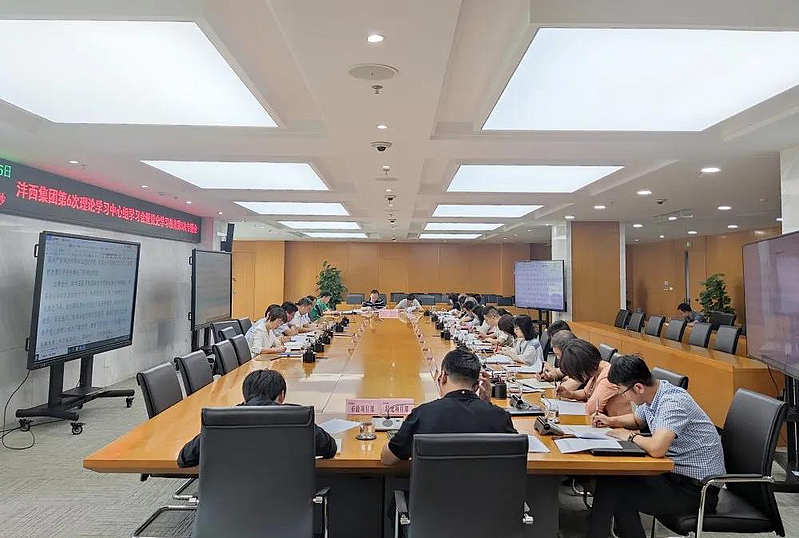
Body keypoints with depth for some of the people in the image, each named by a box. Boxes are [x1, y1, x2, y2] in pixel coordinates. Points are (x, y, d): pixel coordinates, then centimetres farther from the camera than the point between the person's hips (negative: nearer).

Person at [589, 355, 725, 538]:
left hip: (696, 487, -9)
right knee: (610, 477, 1)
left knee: (617, 490, -11)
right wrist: (611, 421, 6)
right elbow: (637, 419, 25)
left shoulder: (673, 402, -26)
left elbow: (656, 449, -39)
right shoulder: (651, 396, 2)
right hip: (674, 471, 9)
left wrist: (630, 436, -19)